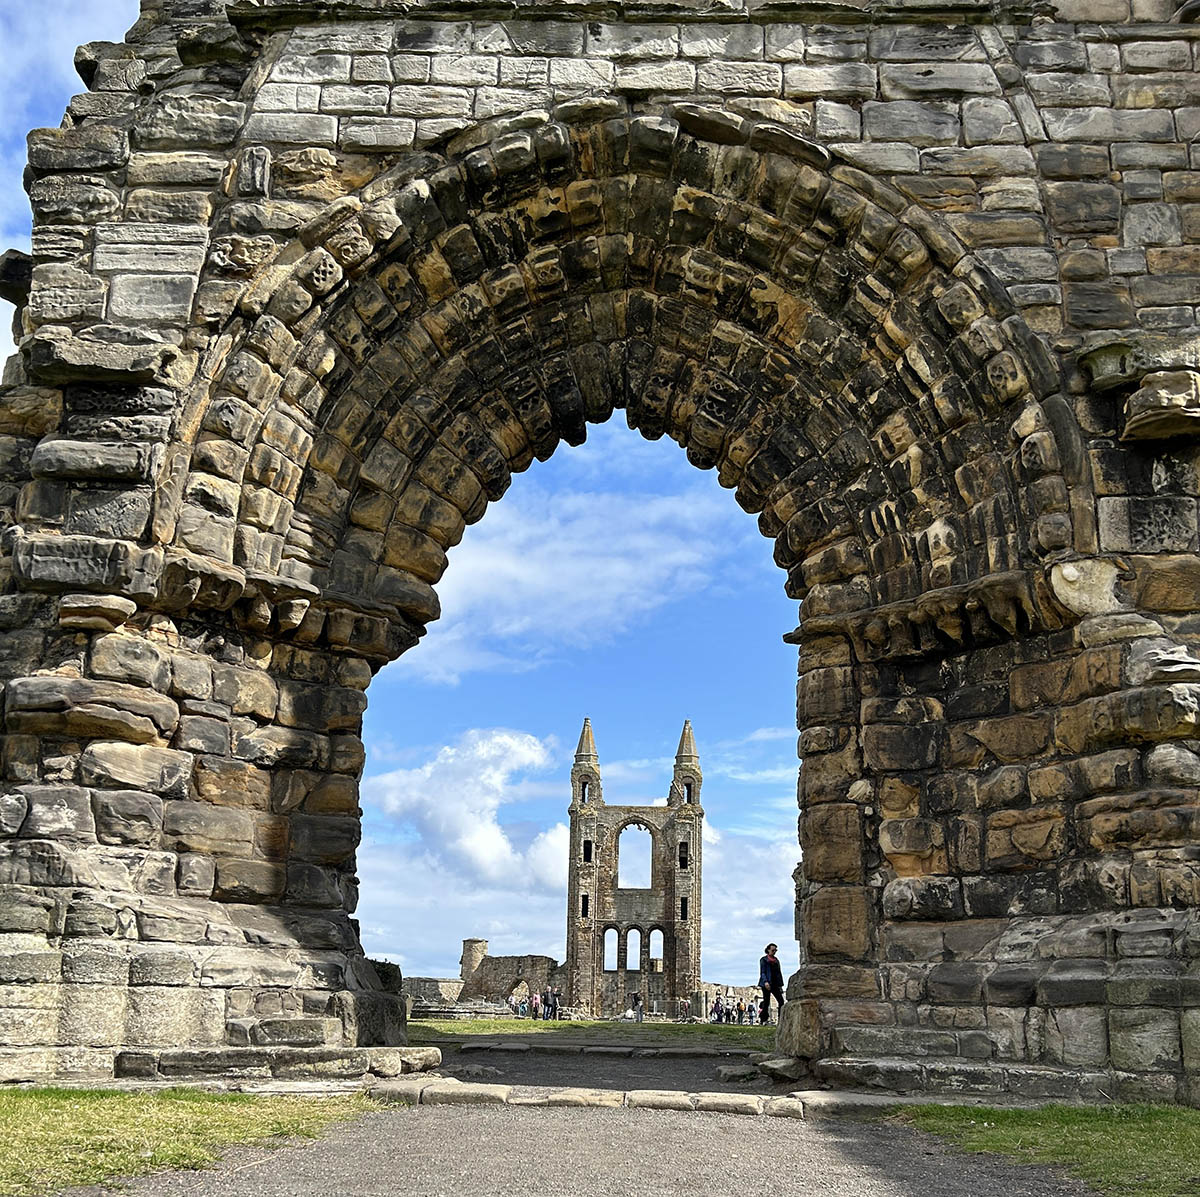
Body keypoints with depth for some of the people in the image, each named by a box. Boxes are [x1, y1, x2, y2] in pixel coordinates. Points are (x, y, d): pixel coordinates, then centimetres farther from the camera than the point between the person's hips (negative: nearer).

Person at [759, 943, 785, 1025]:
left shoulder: (776, 960, 17)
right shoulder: (764, 960, 1)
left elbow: (779, 972, 18)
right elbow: (762, 972, -7)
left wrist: (780, 985, 12)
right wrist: (765, 982, -22)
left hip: (775, 984, 5)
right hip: (766, 984, -5)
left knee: (781, 1001, -10)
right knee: (766, 1002, -2)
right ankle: (763, 1020, 6)